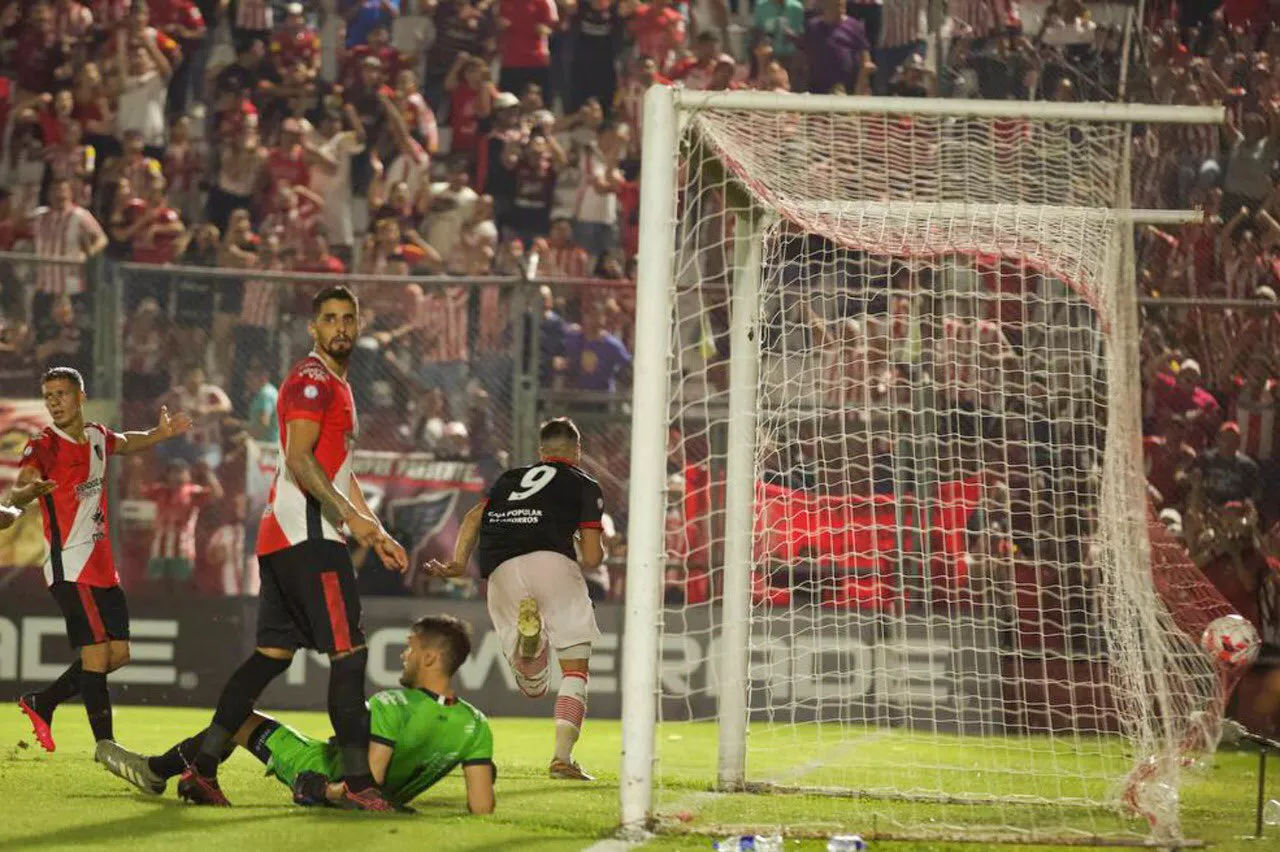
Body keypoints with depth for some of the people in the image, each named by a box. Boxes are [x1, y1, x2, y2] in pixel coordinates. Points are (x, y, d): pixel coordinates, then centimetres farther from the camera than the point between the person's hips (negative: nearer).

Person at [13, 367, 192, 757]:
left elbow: (127, 443, 35)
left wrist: (160, 433, 20)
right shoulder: (44, 445, -12)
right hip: (70, 567, -8)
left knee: (117, 654, 9)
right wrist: (28, 490, -54)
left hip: (102, 564, 8)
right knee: (96, 652, -12)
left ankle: (42, 703, 22)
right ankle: (105, 745, -5)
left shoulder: (97, 436, 9)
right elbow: (18, 492, -32)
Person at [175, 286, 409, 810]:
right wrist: (351, 516, -23)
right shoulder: (313, 380, -8)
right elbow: (299, 459, -19)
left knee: (272, 654, 9)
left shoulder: (334, 385, 25)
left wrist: (377, 534, 24)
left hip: (283, 540, 10)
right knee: (349, 652, -10)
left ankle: (201, 770, 6)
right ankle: (357, 782, -12)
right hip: (308, 536, -10)